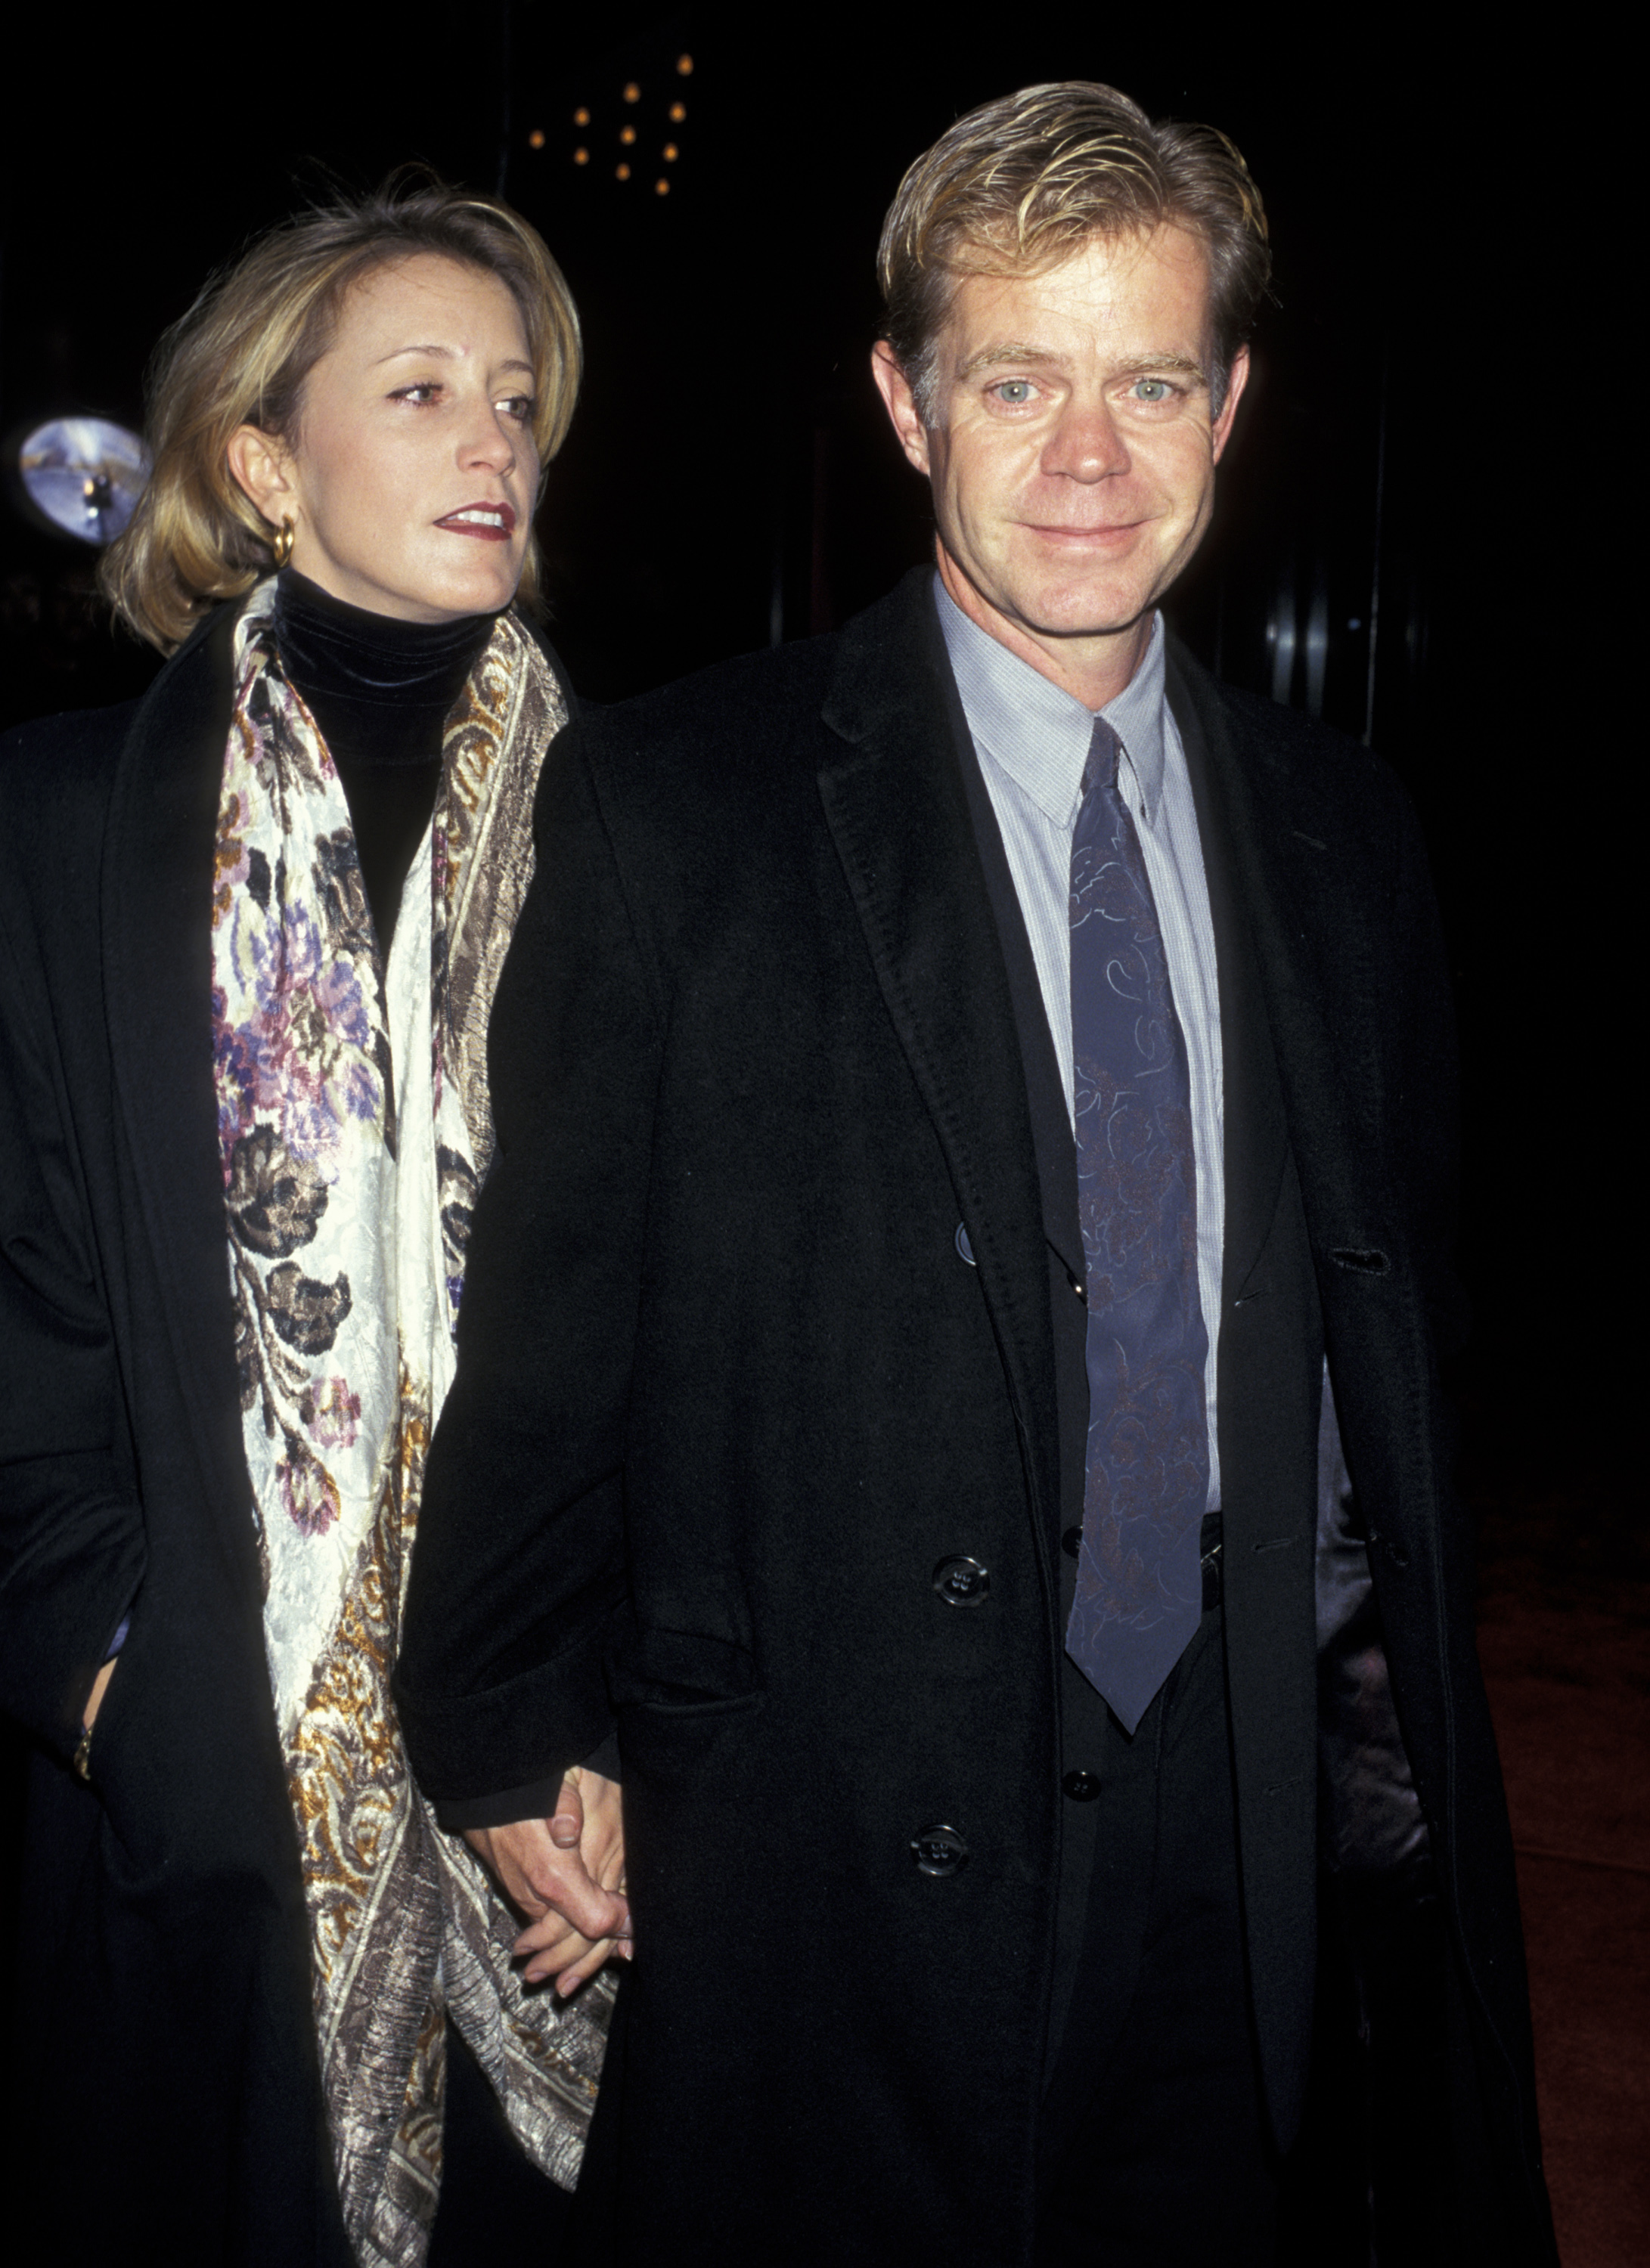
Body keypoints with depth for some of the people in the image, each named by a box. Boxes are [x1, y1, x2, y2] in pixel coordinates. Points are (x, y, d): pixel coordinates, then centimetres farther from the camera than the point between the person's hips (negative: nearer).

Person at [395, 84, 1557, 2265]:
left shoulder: (1343, 832, 6)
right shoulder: (673, 812, -8)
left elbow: (1395, 1327, 13)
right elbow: (548, 1333, -5)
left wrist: (1392, 1736, 11)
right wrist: (512, 1768, -1)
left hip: (1241, 1826, 4)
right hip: (828, 1843, -3)